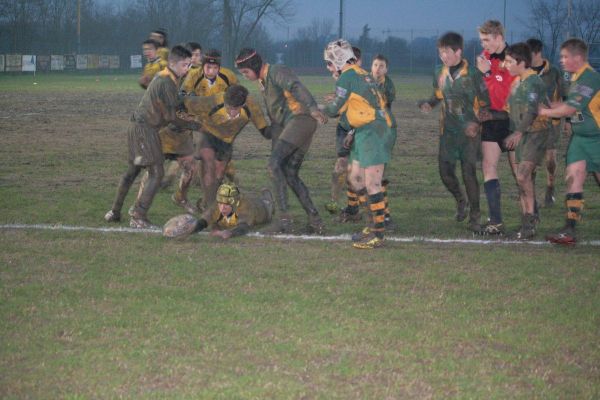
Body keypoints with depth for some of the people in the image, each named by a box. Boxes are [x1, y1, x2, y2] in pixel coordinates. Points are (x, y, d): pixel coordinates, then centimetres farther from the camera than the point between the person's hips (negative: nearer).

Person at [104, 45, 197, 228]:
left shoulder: (162, 77, 13)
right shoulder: (167, 82, -18)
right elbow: (171, 115, -17)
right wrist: (191, 124, -7)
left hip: (137, 127, 10)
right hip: (145, 129, -10)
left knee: (132, 171, 19)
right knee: (156, 172, -10)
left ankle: (114, 212, 27)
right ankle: (138, 217, -12)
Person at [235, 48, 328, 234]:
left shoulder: (277, 72, -11)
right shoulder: (261, 81, 20)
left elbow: (297, 88, -30)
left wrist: (313, 108, -47)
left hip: (301, 119, -10)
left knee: (274, 163, -20)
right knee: (290, 175, 5)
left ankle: (285, 217, -23)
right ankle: (315, 220, 7)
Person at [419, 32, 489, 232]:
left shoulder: (472, 74, -10)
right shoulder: (440, 74, 4)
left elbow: (485, 102, -5)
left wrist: (477, 122, -17)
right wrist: (427, 103, -2)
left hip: (469, 132, -5)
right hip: (448, 131, 5)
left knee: (469, 173, -8)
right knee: (445, 171, 1)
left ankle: (475, 216, 5)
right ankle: (460, 201, 31)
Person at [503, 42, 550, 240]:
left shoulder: (533, 82, -14)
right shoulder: (517, 81, 15)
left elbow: (531, 111, -23)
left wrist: (518, 133, -29)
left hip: (535, 133, -9)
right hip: (521, 135, 9)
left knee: (523, 174, -20)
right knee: (523, 178, 7)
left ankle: (530, 217, -14)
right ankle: (526, 223, 10)